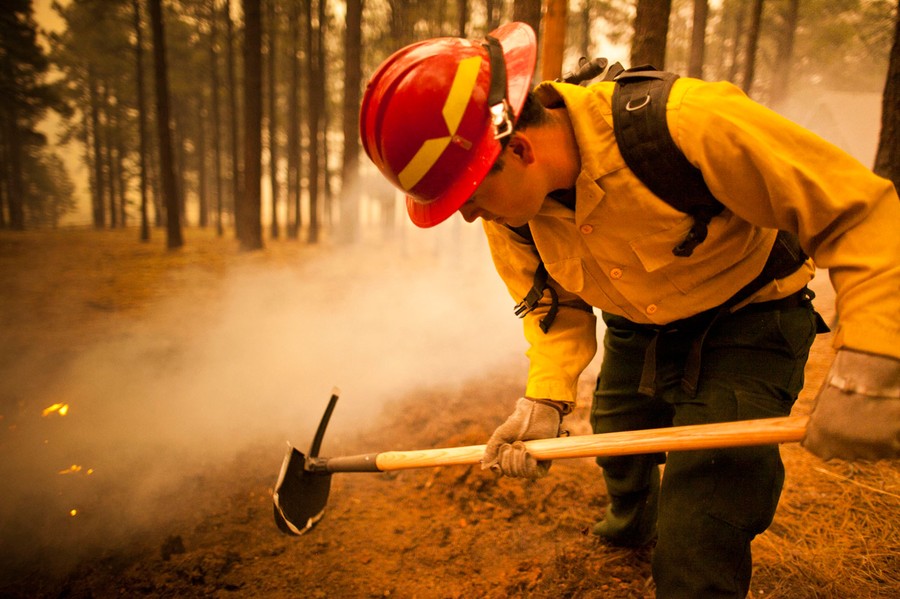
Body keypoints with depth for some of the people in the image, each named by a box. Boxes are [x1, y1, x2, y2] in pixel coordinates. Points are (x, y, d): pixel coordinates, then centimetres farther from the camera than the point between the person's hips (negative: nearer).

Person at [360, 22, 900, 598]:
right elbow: (554, 304, -5)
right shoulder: (506, 206, -18)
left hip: (745, 324, -5)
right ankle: (631, 522, 61)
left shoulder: (687, 123, -38)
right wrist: (544, 399, -21)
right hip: (636, 329, 6)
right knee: (618, 457, 26)